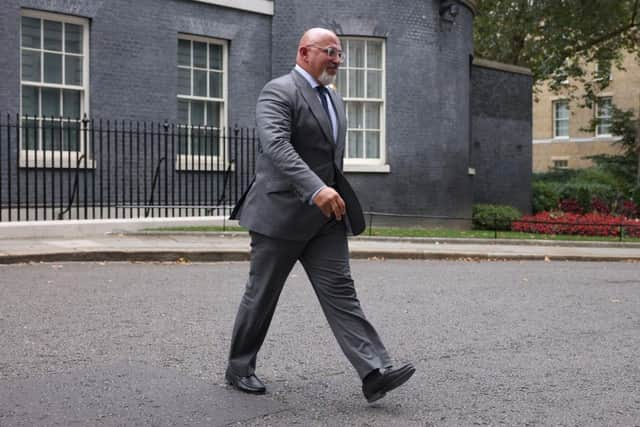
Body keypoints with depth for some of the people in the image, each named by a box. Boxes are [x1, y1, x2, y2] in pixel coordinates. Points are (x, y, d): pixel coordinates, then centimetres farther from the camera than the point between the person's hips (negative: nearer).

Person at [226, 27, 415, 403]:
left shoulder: (335, 100, 16)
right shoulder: (279, 91, -11)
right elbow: (276, 145, -28)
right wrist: (316, 189, -38)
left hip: (326, 216, 7)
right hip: (281, 213, -6)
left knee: (340, 291, -2)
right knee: (262, 294, 6)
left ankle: (375, 373, -9)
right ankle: (239, 368, 23)